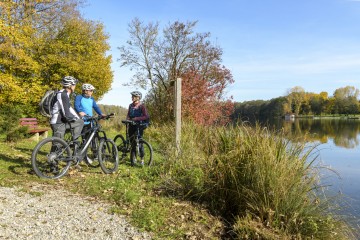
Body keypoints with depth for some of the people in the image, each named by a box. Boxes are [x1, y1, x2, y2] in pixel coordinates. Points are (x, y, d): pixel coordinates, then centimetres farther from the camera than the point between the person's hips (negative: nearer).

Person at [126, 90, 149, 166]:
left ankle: (142, 159, 7)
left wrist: (136, 118, -23)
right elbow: (128, 115, 14)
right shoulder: (131, 105, 9)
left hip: (139, 126, -5)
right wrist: (127, 119, -8)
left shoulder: (141, 106, -9)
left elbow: (146, 116, -17)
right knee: (132, 142, 5)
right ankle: (133, 158, 17)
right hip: (131, 125, 5)